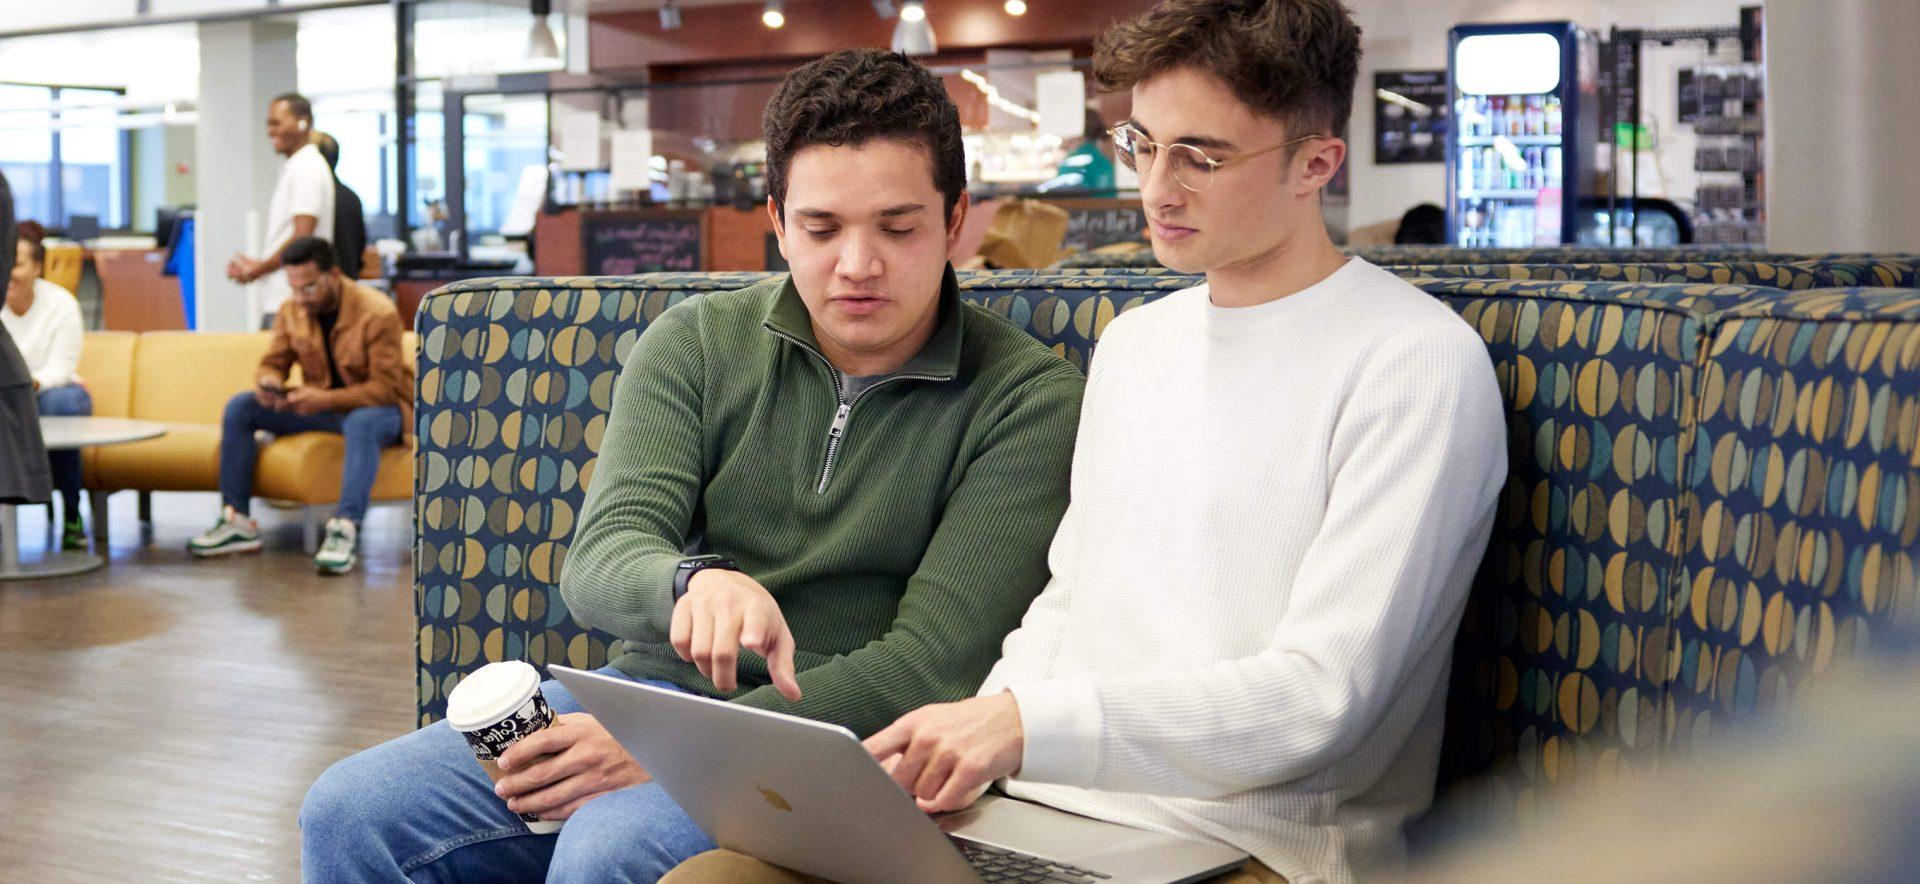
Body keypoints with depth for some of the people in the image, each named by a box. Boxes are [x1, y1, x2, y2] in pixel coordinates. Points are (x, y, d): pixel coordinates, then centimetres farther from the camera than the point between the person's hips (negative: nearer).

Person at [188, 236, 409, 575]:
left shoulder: (378, 314, -21)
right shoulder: (291, 312, -2)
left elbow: (386, 388, -25)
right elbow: (273, 364, 5)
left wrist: (326, 399, -37)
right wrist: (268, 383, -21)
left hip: (377, 408, -6)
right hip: (320, 407, 6)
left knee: (361, 423, -42)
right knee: (239, 407, -10)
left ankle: (345, 531, -50)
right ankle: (237, 521, -13)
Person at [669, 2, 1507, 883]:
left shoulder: (1420, 363, -9)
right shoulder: (1133, 340, 17)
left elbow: (1324, 695, -17)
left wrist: (1031, 725, -26)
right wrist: (961, 745, 1)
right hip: (1043, 813, 7)